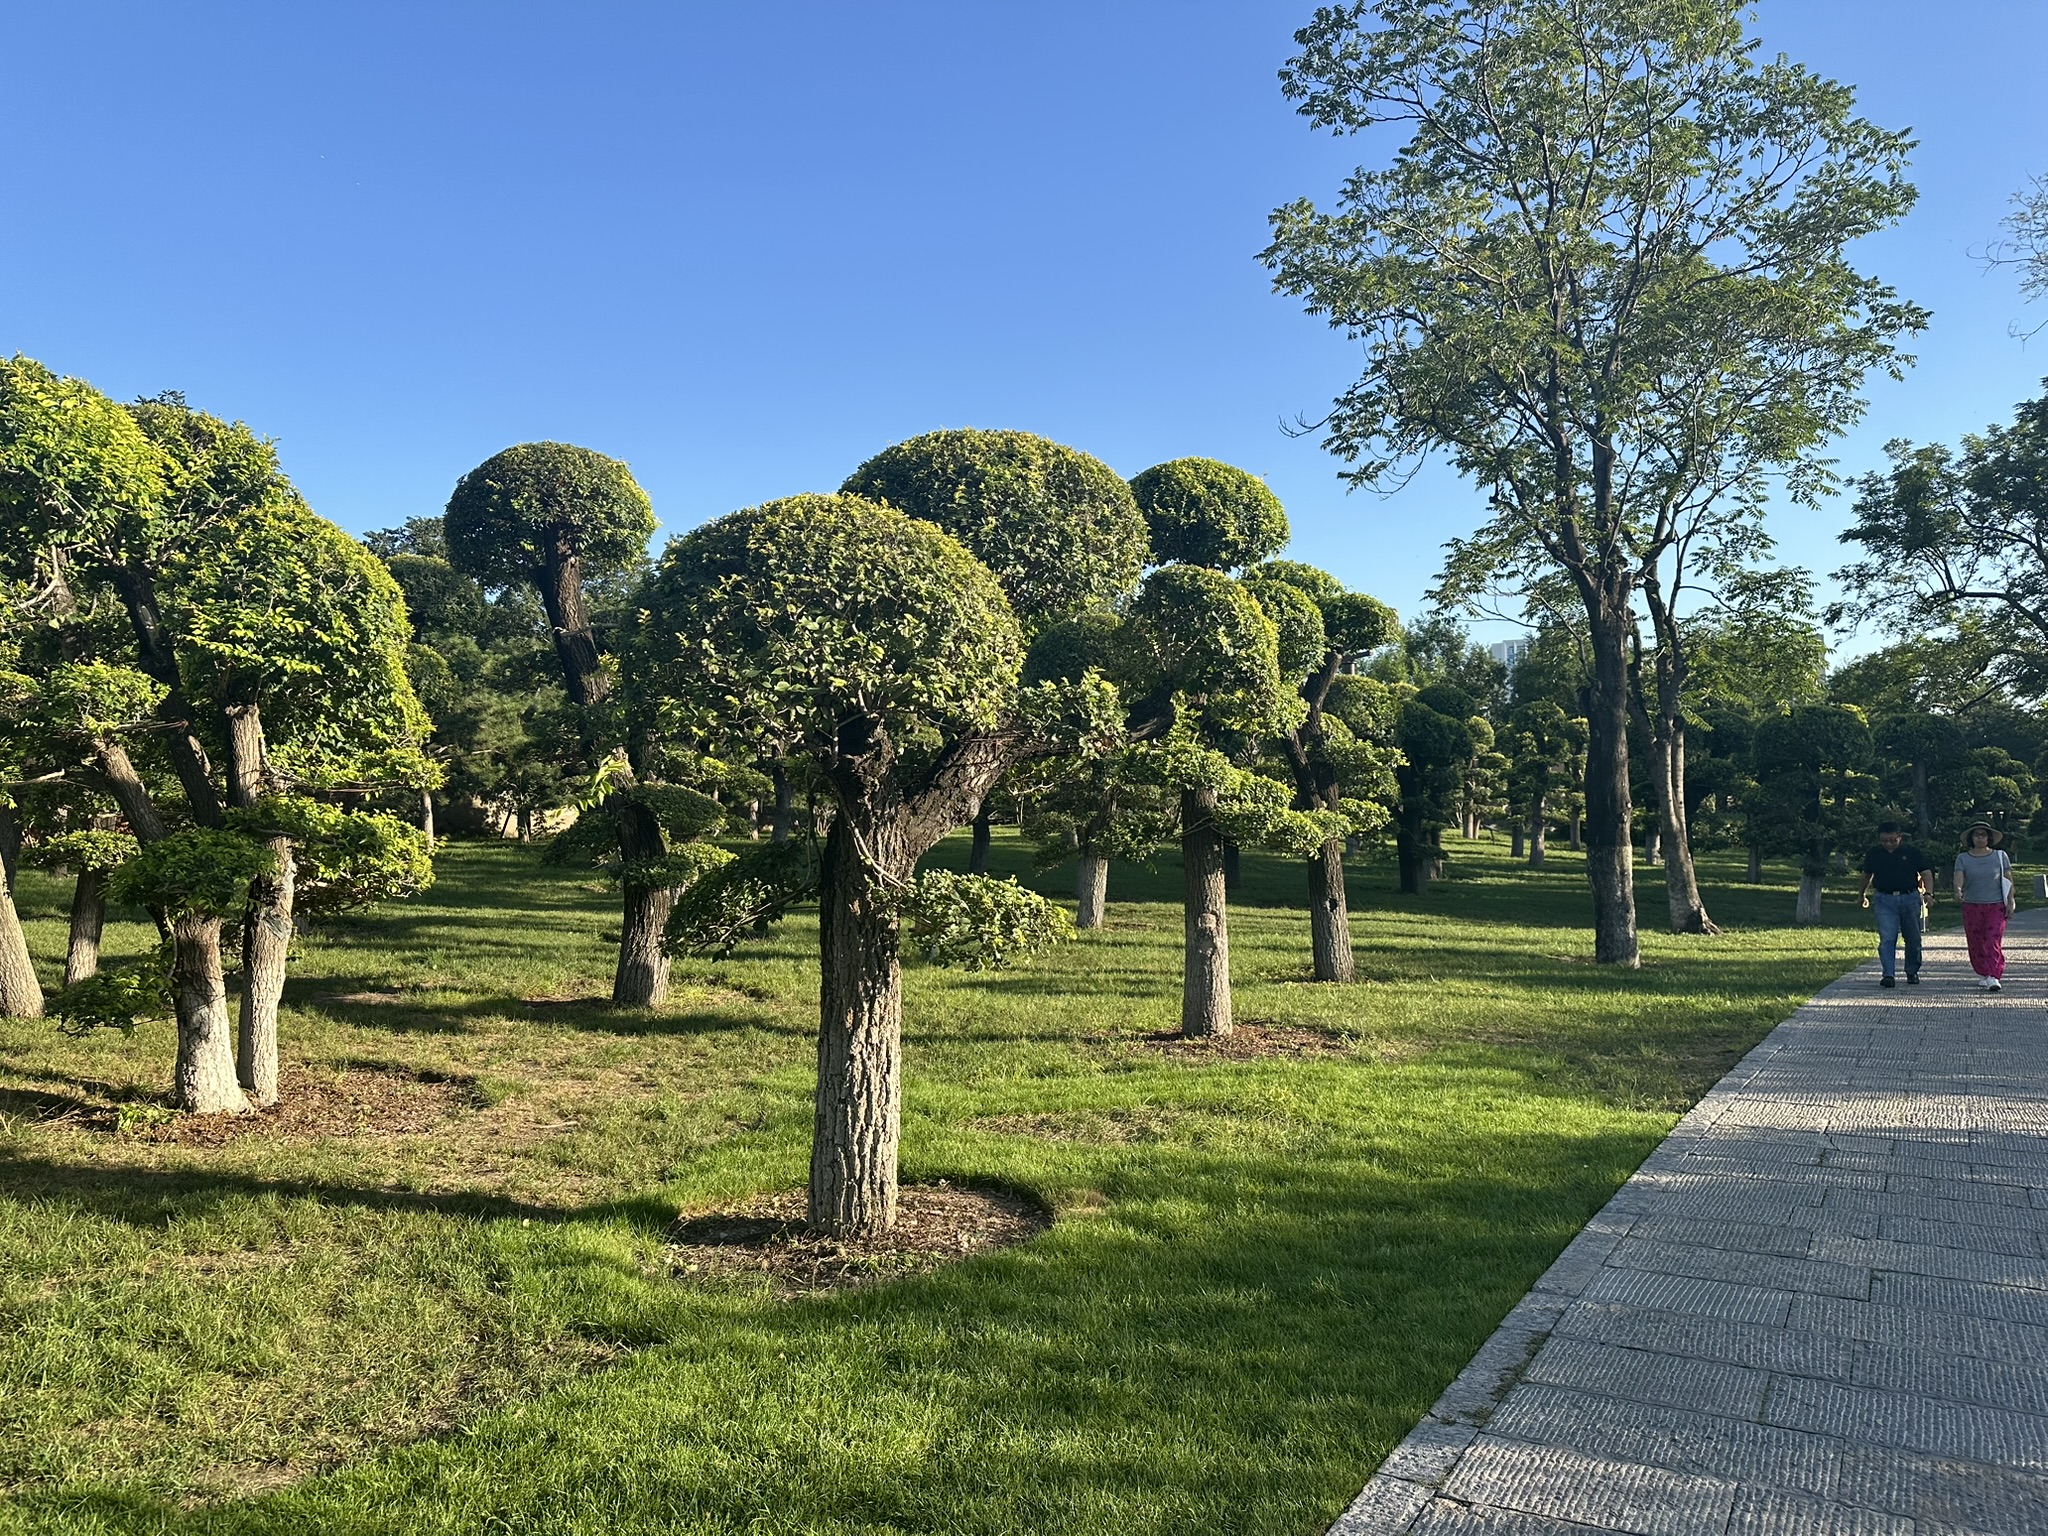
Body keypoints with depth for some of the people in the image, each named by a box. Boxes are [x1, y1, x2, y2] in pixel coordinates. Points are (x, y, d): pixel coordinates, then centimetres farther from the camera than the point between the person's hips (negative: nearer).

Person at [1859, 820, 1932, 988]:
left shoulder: (1911, 851, 0)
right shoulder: (1874, 853, 4)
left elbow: (1926, 873, -1)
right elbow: (1867, 874, 19)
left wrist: (1928, 893, -16)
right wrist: (1863, 893, 30)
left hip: (1910, 898, 0)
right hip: (1885, 900, 0)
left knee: (1913, 939, 9)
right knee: (1886, 939, -10)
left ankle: (1912, 973, 25)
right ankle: (1888, 975, -13)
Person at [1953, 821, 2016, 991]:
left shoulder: (2000, 856, 7)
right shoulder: (1962, 858, 5)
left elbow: (2009, 881, 7)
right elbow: (1959, 877, -8)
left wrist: (2010, 902, -1)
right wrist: (1958, 890, -30)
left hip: (1996, 905, -1)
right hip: (1972, 906, 1)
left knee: (1993, 941, -13)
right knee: (1976, 943, 5)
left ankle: (1994, 977, -17)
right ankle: (1983, 974, 22)